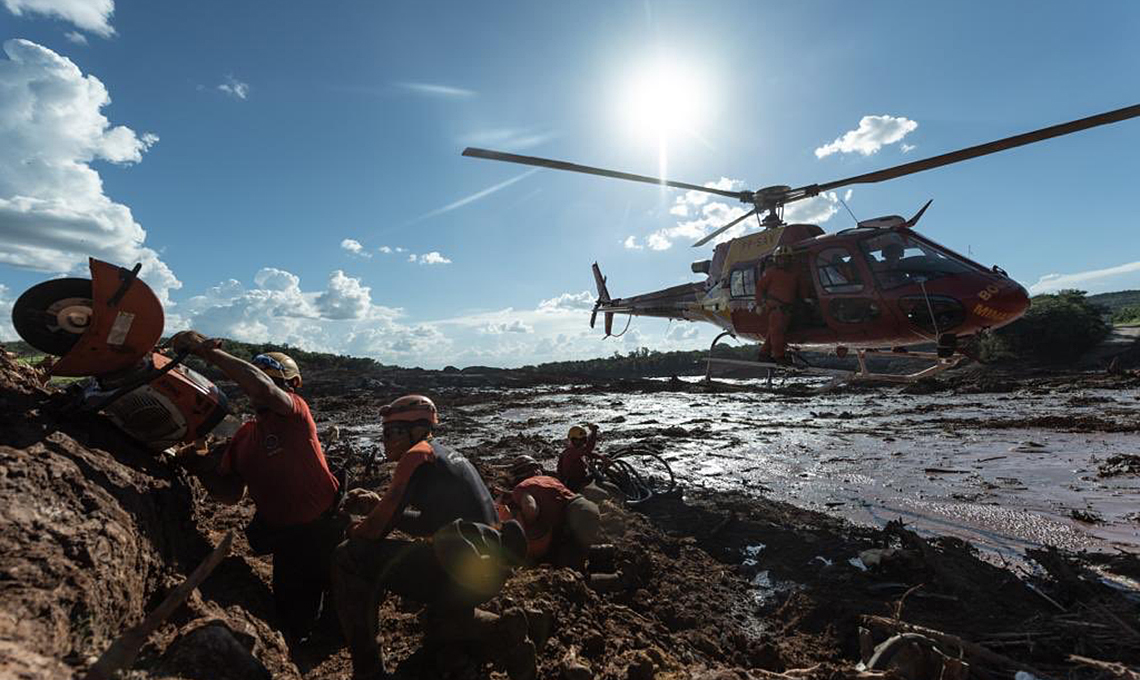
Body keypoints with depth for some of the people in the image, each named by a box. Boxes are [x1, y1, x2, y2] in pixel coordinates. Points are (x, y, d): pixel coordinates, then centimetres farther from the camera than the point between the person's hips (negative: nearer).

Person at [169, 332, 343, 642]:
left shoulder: (296, 413, -15)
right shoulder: (244, 436, 6)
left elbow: (263, 388, -37)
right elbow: (231, 493, 7)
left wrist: (208, 350, -32)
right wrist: (200, 468, -8)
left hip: (325, 532, -5)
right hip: (287, 540, 6)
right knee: (293, 619, 18)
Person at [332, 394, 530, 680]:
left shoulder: (418, 454, -5)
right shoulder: (448, 455, 21)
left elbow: (380, 526, -7)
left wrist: (355, 531, 15)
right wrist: (376, 503, 20)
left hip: (461, 569, -10)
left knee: (348, 558, -2)